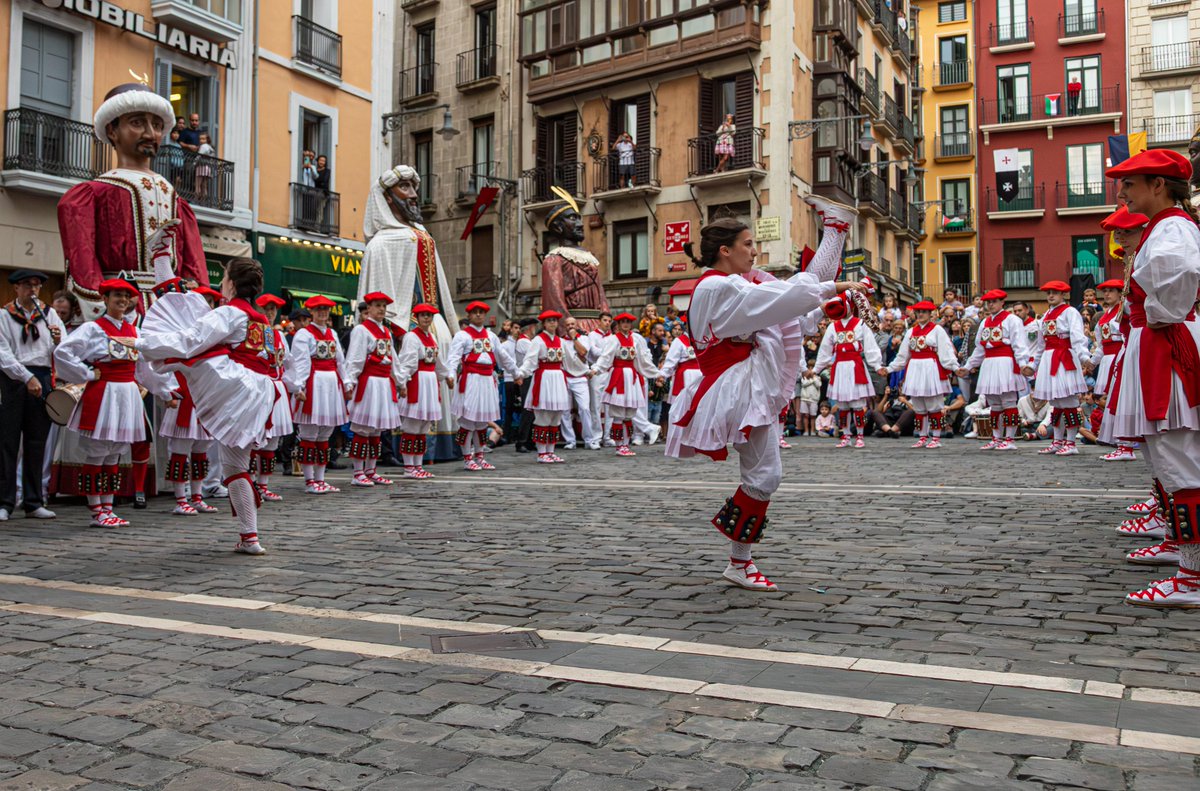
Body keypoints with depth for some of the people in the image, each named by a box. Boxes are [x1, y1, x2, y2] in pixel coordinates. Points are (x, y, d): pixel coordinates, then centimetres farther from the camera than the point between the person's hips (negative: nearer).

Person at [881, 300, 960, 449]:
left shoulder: (937, 330, -2)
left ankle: (936, 438, 5)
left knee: (934, 406, -1)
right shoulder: (911, 331, 14)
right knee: (918, 407, 9)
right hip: (915, 370, 6)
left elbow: (946, 352, -9)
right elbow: (902, 355, 18)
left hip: (931, 370, -6)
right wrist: (889, 369, 16)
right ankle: (922, 437, 16)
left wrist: (955, 367, -20)